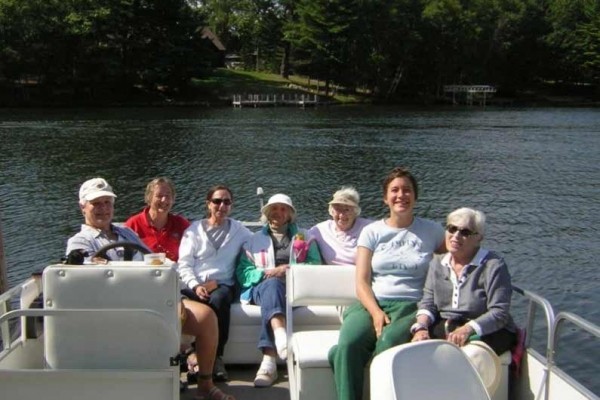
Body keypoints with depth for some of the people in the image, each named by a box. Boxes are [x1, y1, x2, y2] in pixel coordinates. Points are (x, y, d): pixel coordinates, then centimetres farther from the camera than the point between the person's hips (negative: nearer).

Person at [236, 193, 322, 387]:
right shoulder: (254, 240, 26)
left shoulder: (304, 237, 24)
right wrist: (266, 273, -7)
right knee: (272, 284, -37)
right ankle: (281, 337, -65)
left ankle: (269, 360, -51)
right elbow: (242, 272, 13)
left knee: (273, 285, -38)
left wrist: (289, 270, -8)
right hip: (262, 287, 1)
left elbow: (316, 266, 8)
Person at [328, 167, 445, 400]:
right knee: (348, 345, -31)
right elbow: (361, 282, 5)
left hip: (410, 306, -1)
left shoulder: (432, 231, 12)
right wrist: (376, 313, -14)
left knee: (388, 342, -36)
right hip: (371, 303, 1)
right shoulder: (372, 232, 12)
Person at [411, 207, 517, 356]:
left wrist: (468, 329, -30)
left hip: (488, 331, -4)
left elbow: (500, 312, -15)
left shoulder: (493, 266, -9)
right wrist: (421, 327, -16)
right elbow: (428, 303, 6)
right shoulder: (437, 264, 10)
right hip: (444, 328, 5)